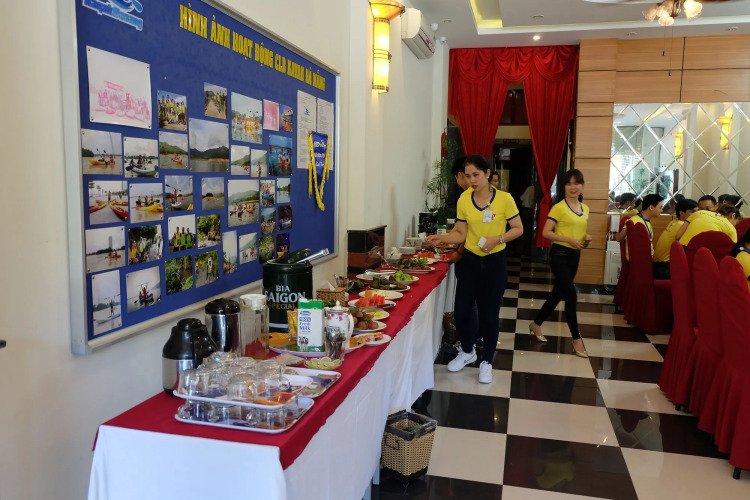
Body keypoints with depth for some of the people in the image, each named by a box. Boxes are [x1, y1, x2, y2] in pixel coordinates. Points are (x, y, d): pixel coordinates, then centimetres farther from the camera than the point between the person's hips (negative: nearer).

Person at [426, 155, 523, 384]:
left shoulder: (504, 199, -11)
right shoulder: (464, 199, -3)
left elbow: (518, 229, -4)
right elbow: (461, 234, 2)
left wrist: (498, 239, -20)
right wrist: (442, 238, -15)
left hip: (494, 262, -3)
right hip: (470, 261, 3)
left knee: (489, 314, 3)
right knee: (461, 311, 3)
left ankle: (486, 361, 24)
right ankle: (468, 351, 32)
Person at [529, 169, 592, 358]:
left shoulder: (585, 208, 10)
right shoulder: (559, 207, -12)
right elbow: (546, 232, -14)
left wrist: (586, 237, -1)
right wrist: (568, 239, -23)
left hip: (575, 255, 8)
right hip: (560, 254, -7)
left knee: (558, 293, 15)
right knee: (571, 295, -10)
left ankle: (536, 324, 32)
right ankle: (576, 339, 0)